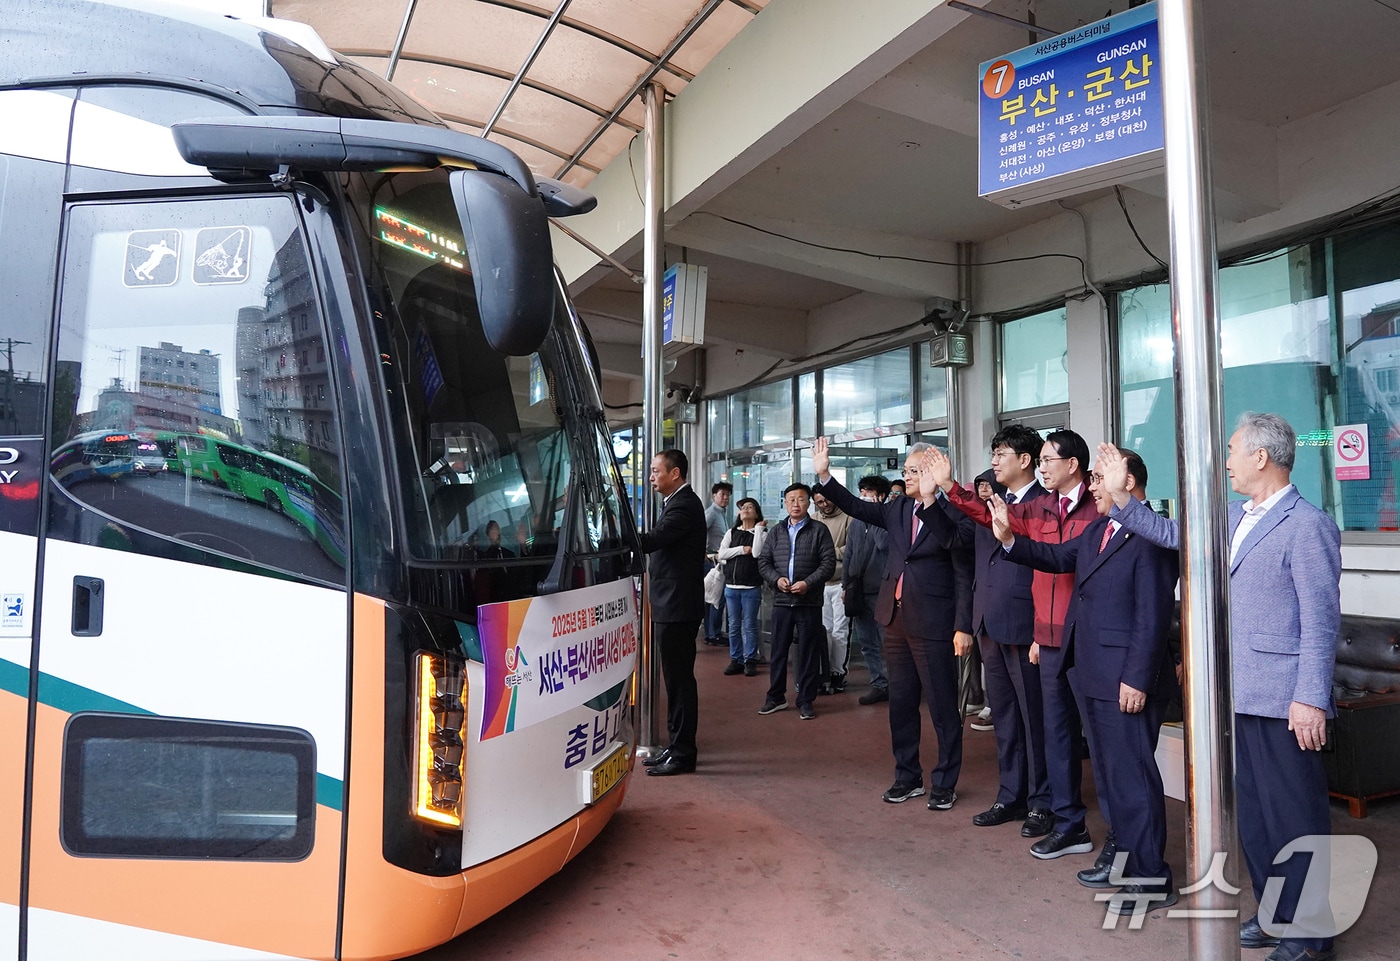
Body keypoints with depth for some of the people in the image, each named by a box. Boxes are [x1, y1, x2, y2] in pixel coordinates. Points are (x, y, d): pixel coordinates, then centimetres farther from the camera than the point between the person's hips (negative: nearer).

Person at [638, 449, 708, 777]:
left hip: (677, 607, -10)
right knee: (676, 679, 15)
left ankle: (683, 754, 5)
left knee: (679, 679, -3)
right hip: (671, 606, 10)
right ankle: (677, 747, 24)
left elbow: (651, 540, -27)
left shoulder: (684, 505, -15)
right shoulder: (677, 503, 17)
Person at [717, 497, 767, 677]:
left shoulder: (762, 533, 2)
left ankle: (750, 661, 9)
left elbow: (757, 552, -16)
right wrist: (742, 549, -10)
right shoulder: (731, 532, 12)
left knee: (750, 626, 0)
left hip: (751, 587, -3)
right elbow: (722, 554, 0)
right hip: (731, 586, 4)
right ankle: (736, 660, 15)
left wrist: (758, 527, -10)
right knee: (734, 626, 8)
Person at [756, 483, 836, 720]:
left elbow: (828, 563, -6)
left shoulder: (819, 531, 0)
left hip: (809, 601, -3)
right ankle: (776, 697, 21)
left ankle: (805, 701, 13)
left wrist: (808, 583, -17)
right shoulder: (776, 533, 11)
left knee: (808, 652, 3)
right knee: (778, 650, 8)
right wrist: (776, 579, -8)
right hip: (782, 601, 3)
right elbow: (763, 561, 10)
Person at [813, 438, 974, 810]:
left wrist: (963, 627, -25)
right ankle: (907, 777, 29)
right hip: (896, 619, 7)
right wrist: (824, 475, -3)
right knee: (901, 703, 15)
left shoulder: (952, 514, -11)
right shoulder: (899, 508, 8)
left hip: (933, 624, -7)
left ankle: (944, 783, 20)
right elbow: (857, 507, 5)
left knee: (943, 707, 5)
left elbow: (964, 577, -17)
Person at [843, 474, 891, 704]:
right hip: (858, 591, 7)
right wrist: (845, 585, 15)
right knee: (866, 642, 10)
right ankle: (879, 684, 19)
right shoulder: (856, 522, 16)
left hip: (881, 591, -7)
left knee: (888, 641, -4)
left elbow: (884, 543, -22)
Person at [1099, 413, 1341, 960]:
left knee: (1295, 815, 3)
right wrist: (1120, 497, 15)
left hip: (1282, 702, -8)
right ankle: (1276, 914, 32)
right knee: (1251, 812, 17)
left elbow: (1321, 621, -17)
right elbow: (1173, 534, 22)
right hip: (1238, 696, 9)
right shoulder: (1235, 517, 11)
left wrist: (1311, 699, -19)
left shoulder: (1308, 526, -14)